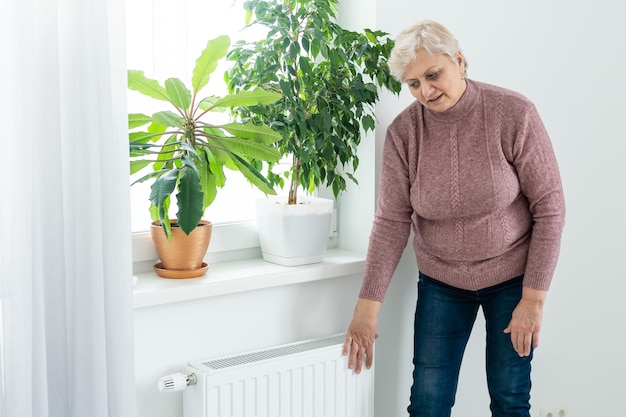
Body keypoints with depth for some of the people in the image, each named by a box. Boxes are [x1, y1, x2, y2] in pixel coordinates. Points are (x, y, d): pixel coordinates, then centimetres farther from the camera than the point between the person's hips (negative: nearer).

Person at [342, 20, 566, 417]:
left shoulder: (514, 114, -18)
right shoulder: (403, 132, -11)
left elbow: (550, 209, -13)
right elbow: (391, 222, -9)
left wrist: (534, 298, -14)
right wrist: (367, 306, -14)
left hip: (512, 278, -2)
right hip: (441, 282, 2)